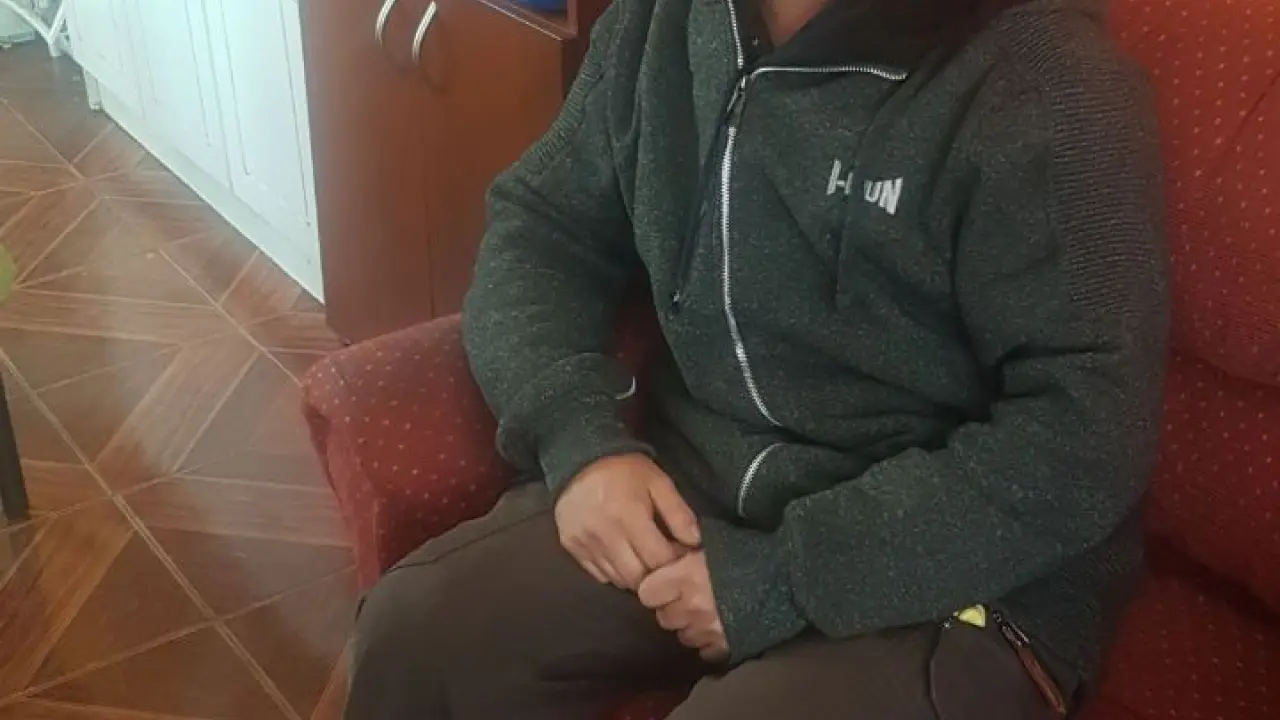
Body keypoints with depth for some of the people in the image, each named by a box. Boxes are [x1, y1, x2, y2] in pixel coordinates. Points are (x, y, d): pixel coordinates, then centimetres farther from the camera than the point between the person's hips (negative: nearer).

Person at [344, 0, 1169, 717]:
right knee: (415, 630, -11)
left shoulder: (1045, 82, -18)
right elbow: (540, 227, 7)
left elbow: (1084, 435, -21)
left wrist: (784, 578, -21)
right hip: (701, 477, 5)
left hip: (953, 572, -4)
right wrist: (581, 438, -11)